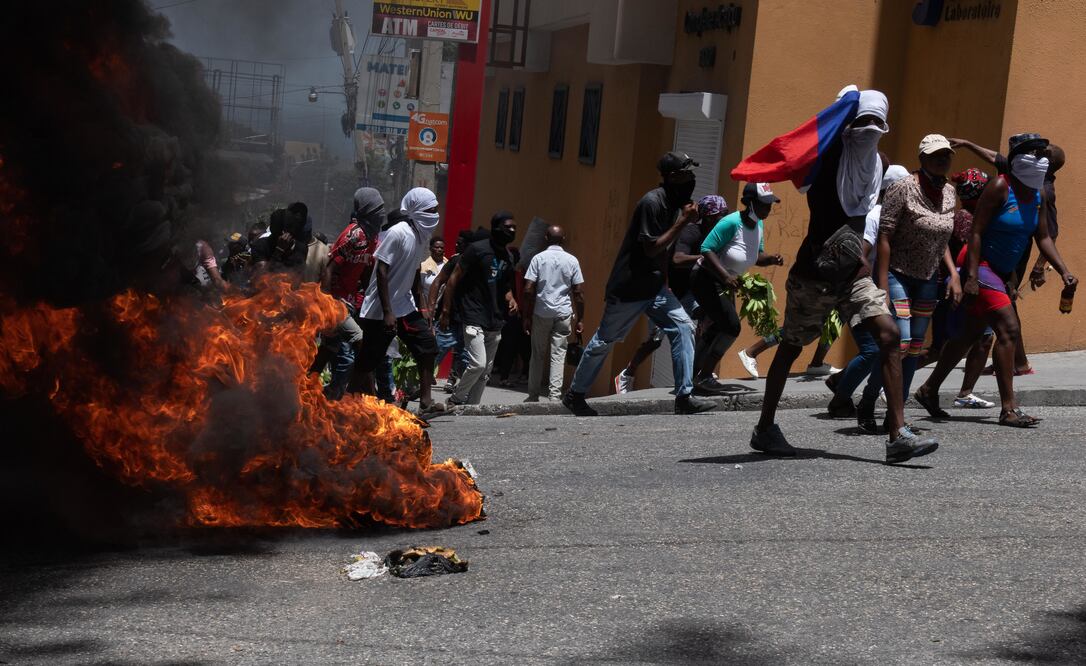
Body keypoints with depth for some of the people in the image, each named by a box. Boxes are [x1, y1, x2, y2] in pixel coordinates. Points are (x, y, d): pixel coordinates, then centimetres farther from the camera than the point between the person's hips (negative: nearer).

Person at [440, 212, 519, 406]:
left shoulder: (508, 258, 12)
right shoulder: (477, 249, -9)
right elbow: (454, 279, -7)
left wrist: (511, 299, 1)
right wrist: (446, 311, -10)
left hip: (495, 322, 8)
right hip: (474, 319, -8)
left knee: (486, 370, 8)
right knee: (478, 364, -17)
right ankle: (456, 399, 2)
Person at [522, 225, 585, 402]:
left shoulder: (538, 258, -1)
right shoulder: (572, 260, 2)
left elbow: (528, 290, -5)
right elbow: (579, 292, 0)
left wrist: (527, 316, 1)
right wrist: (580, 319, 6)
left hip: (541, 313, 0)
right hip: (564, 314, 0)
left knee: (537, 355, 10)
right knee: (558, 356, 1)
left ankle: (533, 396, 14)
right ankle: (554, 396, -5)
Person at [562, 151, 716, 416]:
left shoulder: (674, 203, 6)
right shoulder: (652, 203, -21)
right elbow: (651, 249, -24)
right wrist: (683, 221, -22)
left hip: (654, 286, 8)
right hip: (628, 287, -8)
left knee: (683, 327, -7)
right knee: (604, 340, 6)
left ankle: (684, 397, -8)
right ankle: (574, 394, 22)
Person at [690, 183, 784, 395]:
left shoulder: (758, 225, 0)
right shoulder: (732, 223, -26)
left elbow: (757, 256, 11)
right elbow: (707, 249, -27)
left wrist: (772, 259, -10)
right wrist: (725, 276, -36)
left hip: (725, 283, 10)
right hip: (706, 279, -10)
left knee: (720, 326, 15)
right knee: (731, 326, -16)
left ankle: (694, 375, 26)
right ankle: (703, 378, -9)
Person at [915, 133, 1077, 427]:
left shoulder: (1038, 194, 7)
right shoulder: (1000, 188, -17)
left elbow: (1043, 238, 8)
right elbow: (976, 232, -19)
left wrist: (1064, 272, -4)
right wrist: (971, 276, -25)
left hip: (1003, 271, 9)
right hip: (982, 266, -9)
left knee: (972, 334, 14)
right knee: (1008, 328, -17)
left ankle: (929, 390, 26)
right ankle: (1008, 409, -16)